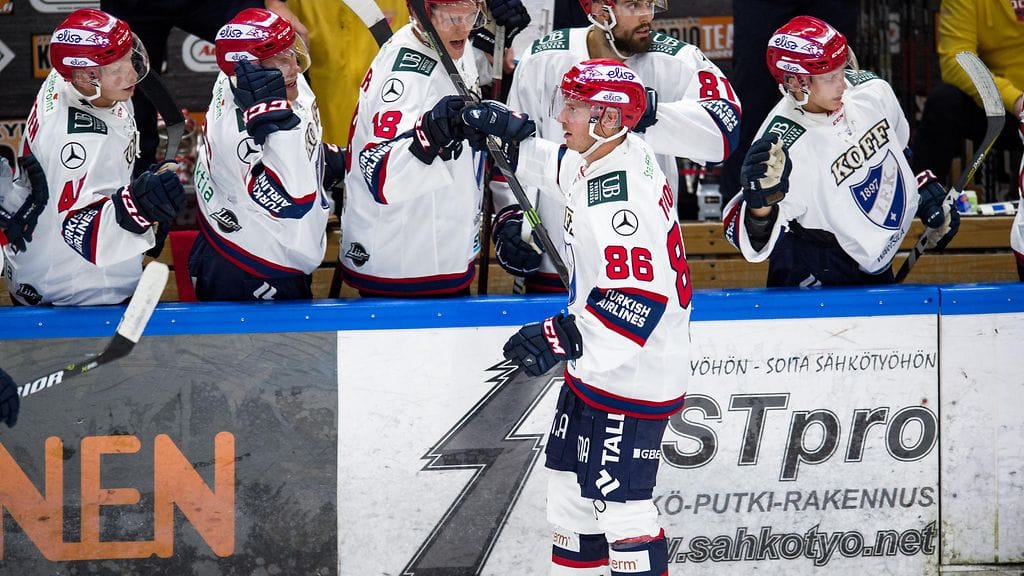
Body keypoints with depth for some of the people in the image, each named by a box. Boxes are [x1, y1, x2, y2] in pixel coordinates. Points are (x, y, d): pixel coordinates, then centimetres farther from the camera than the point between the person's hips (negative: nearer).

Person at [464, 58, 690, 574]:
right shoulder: (620, 155, 2)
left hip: (631, 375, -11)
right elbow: (566, 166, 27)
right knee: (573, 491, 19)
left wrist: (561, 337, -35)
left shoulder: (619, 197, -28)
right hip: (597, 366, 11)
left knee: (621, 506, -8)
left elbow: (640, 299, -33)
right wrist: (507, 134, 18)